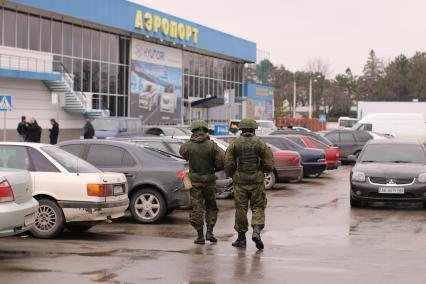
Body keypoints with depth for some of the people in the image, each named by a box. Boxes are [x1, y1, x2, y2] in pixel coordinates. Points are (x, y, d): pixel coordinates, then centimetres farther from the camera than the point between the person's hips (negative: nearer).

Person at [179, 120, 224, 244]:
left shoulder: (188, 146, -8)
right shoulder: (212, 146, -9)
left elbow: (182, 152, 15)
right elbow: (221, 164, -9)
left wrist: (191, 140, 11)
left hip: (194, 181, 0)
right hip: (209, 181, 0)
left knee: (197, 208, 5)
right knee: (211, 206, 16)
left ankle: (200, 236, 4)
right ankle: (209, 231, 4)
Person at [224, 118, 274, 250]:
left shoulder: (234, 144, 0)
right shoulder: (261, 144, -1)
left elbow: (228, 166, -4)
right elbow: (269, 165, -4)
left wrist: (232, 175, 15)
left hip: (240, 181, 1)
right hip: (256, 181, -1)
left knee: (241, 209, 9)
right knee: (258, 208, 9)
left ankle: (241, 238, 14)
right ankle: (256, 231, -14)